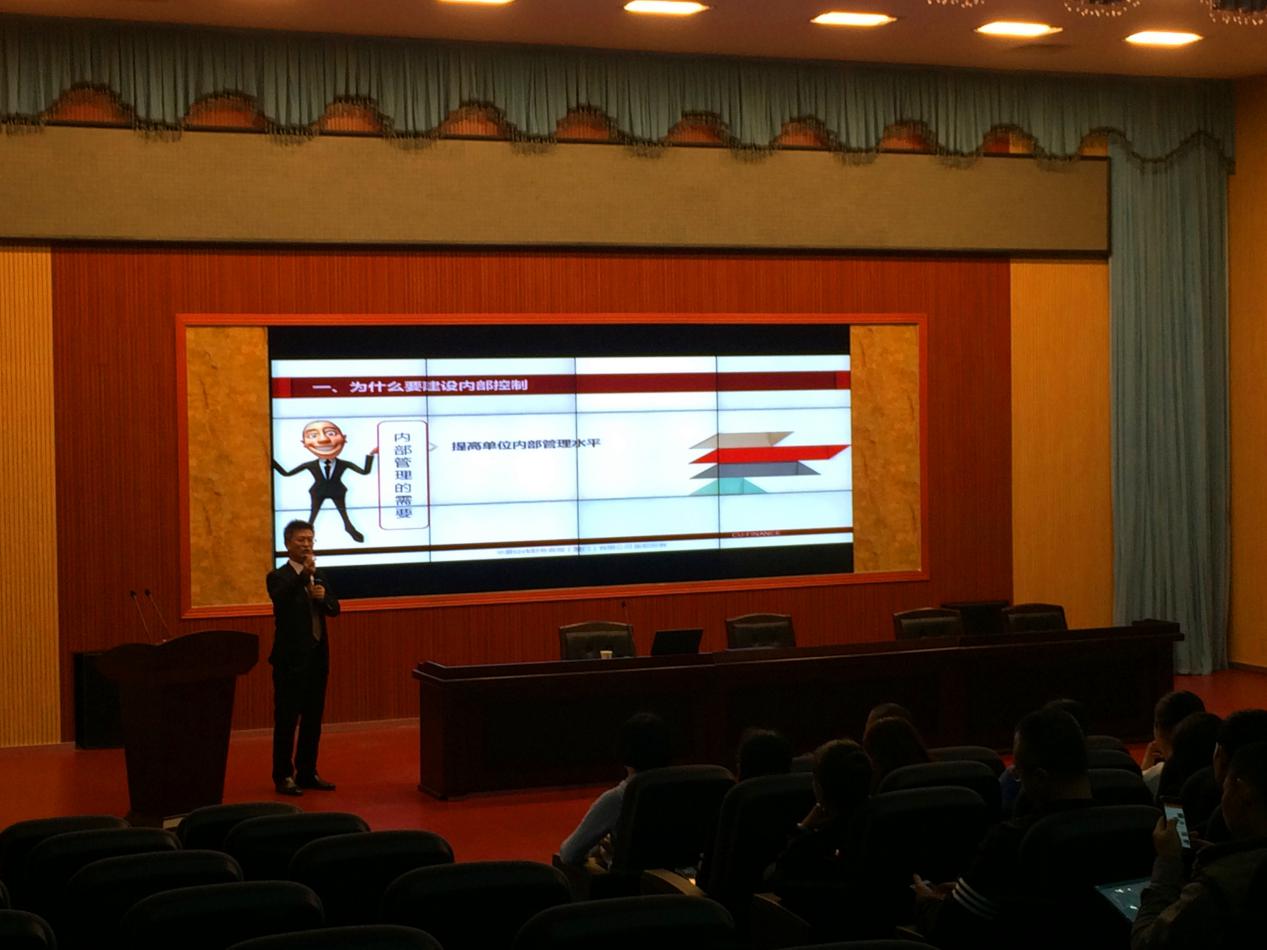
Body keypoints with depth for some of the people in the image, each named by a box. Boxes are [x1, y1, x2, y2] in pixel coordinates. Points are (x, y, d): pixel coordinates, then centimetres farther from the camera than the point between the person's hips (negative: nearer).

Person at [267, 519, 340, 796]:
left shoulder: (319, 576, 14)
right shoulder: (279, 577, -6)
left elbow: (335, 609, 8)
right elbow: (281, 600, -27)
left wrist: (323, 597, -14)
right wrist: (304, 574, -40)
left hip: (317, 656, 7)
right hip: (291, 658, -7)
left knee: (313, 719, 11)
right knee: (286, 720, -2)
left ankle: (307, 773, 20)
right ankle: (283, 776, 4)